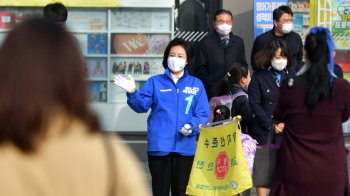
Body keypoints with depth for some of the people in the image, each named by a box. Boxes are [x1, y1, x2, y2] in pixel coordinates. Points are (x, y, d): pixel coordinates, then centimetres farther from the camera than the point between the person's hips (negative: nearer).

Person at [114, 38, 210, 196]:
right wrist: (132, 93, -20)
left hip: (185, 146, 1)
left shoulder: (196, 85, 9)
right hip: (159, 146, -1)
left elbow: (203, 113, 2)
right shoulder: (155, 82, 8)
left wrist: (191, 126, -16)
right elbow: (142, 106, -2)